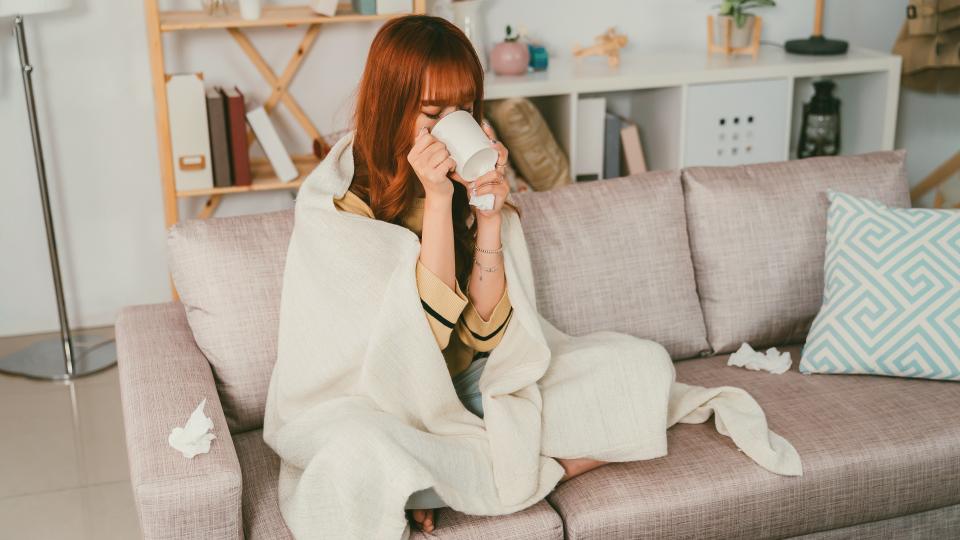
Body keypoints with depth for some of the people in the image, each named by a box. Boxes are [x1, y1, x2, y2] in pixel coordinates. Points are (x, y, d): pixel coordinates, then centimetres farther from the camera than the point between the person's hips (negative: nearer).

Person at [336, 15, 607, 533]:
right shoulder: (347, 200, -16)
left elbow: (484, 333, -8)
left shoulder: (468, 184, -2)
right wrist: (437, 199, -29)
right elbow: (423, 336, -22)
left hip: (466, 384, 6)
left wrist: (488, 213, -20)